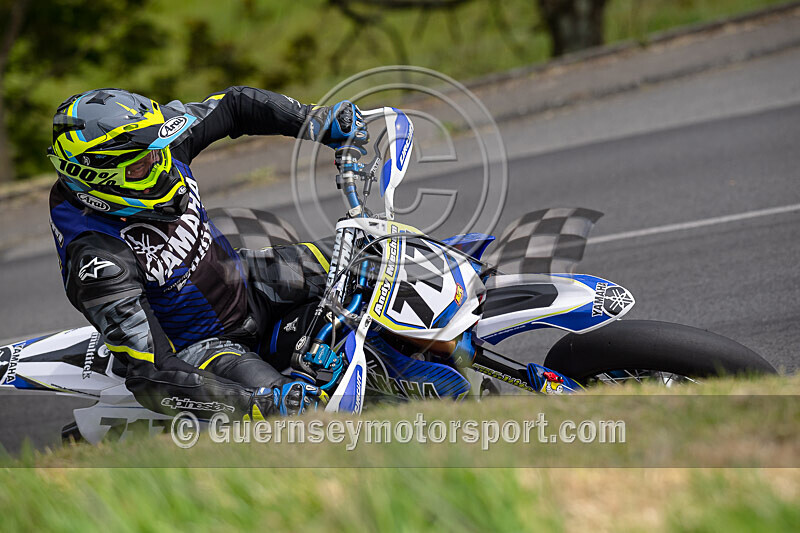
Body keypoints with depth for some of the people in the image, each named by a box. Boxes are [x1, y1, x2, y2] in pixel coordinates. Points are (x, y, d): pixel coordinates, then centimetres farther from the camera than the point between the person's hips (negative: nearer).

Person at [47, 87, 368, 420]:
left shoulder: (161, 146, -16)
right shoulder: (97, 263, -35)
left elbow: (234, 105, 1)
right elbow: (153, 376, -36)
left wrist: (319, 121, -12)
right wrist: (257, 405, -44)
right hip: (195, 349, -8)